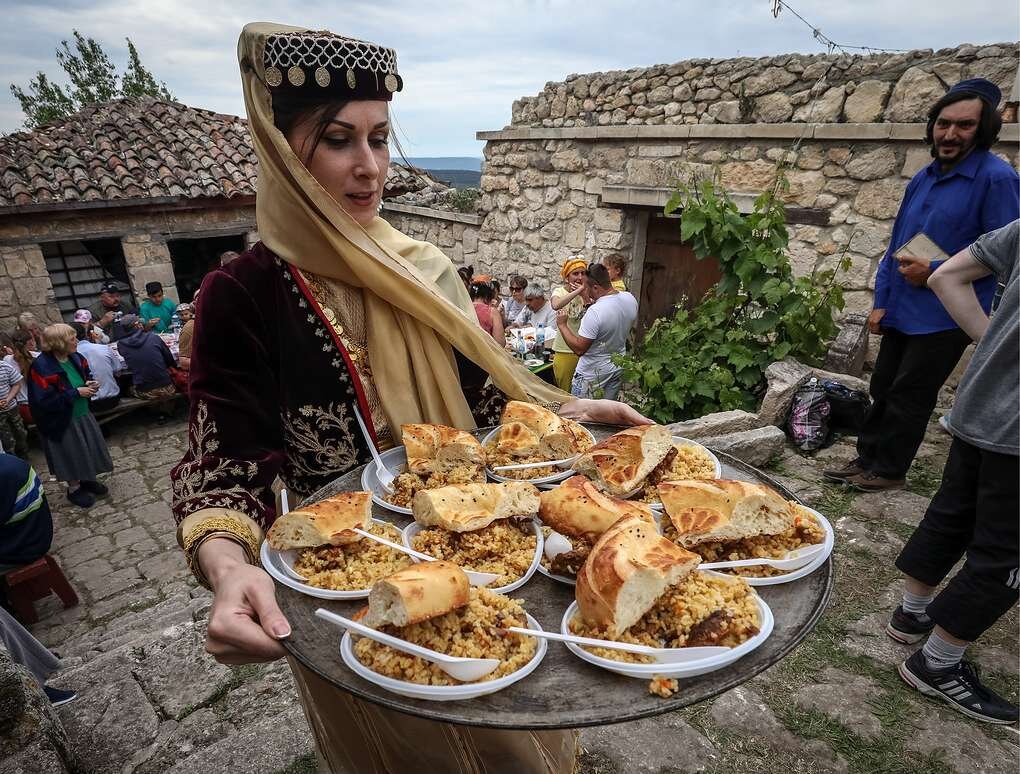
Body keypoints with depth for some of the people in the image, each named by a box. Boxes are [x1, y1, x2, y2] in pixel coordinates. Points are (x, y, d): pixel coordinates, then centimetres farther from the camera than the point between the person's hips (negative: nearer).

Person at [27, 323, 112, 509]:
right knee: (71, 454, 10)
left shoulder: (75, 358, -5)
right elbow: (45, 400, -27)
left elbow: (86, 374, 15)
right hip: (62, 422, -7)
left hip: (83, 415, 7)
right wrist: (76, 392, -25)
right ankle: (74, 489, 32)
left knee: (90, 449, 18)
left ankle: (88, 479, 41)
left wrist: (90, 384, -7)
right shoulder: (41, 367, -26)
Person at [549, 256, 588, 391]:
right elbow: (556, 305, -32)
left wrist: (585, 296, -18)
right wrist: (578, 290, -31)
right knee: (565, 393, 9)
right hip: (565, 351, -2)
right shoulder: (559, 291, -6)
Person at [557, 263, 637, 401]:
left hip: (592, 375, -7)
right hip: (617, 369, 8)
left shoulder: (594, 312, -30)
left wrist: (562, 325, -13)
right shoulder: (630, 299, -6)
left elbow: (579, 348, -24)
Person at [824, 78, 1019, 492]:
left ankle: (889, 469, 18)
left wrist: (934, 270, -18)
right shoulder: (925, 178, 10)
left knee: (908, 396, 2)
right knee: (882, 390, 13)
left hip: (944, 316, -7)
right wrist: (881, 301, 8)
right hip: (901, 311, 7)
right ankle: (866, 460, 26)